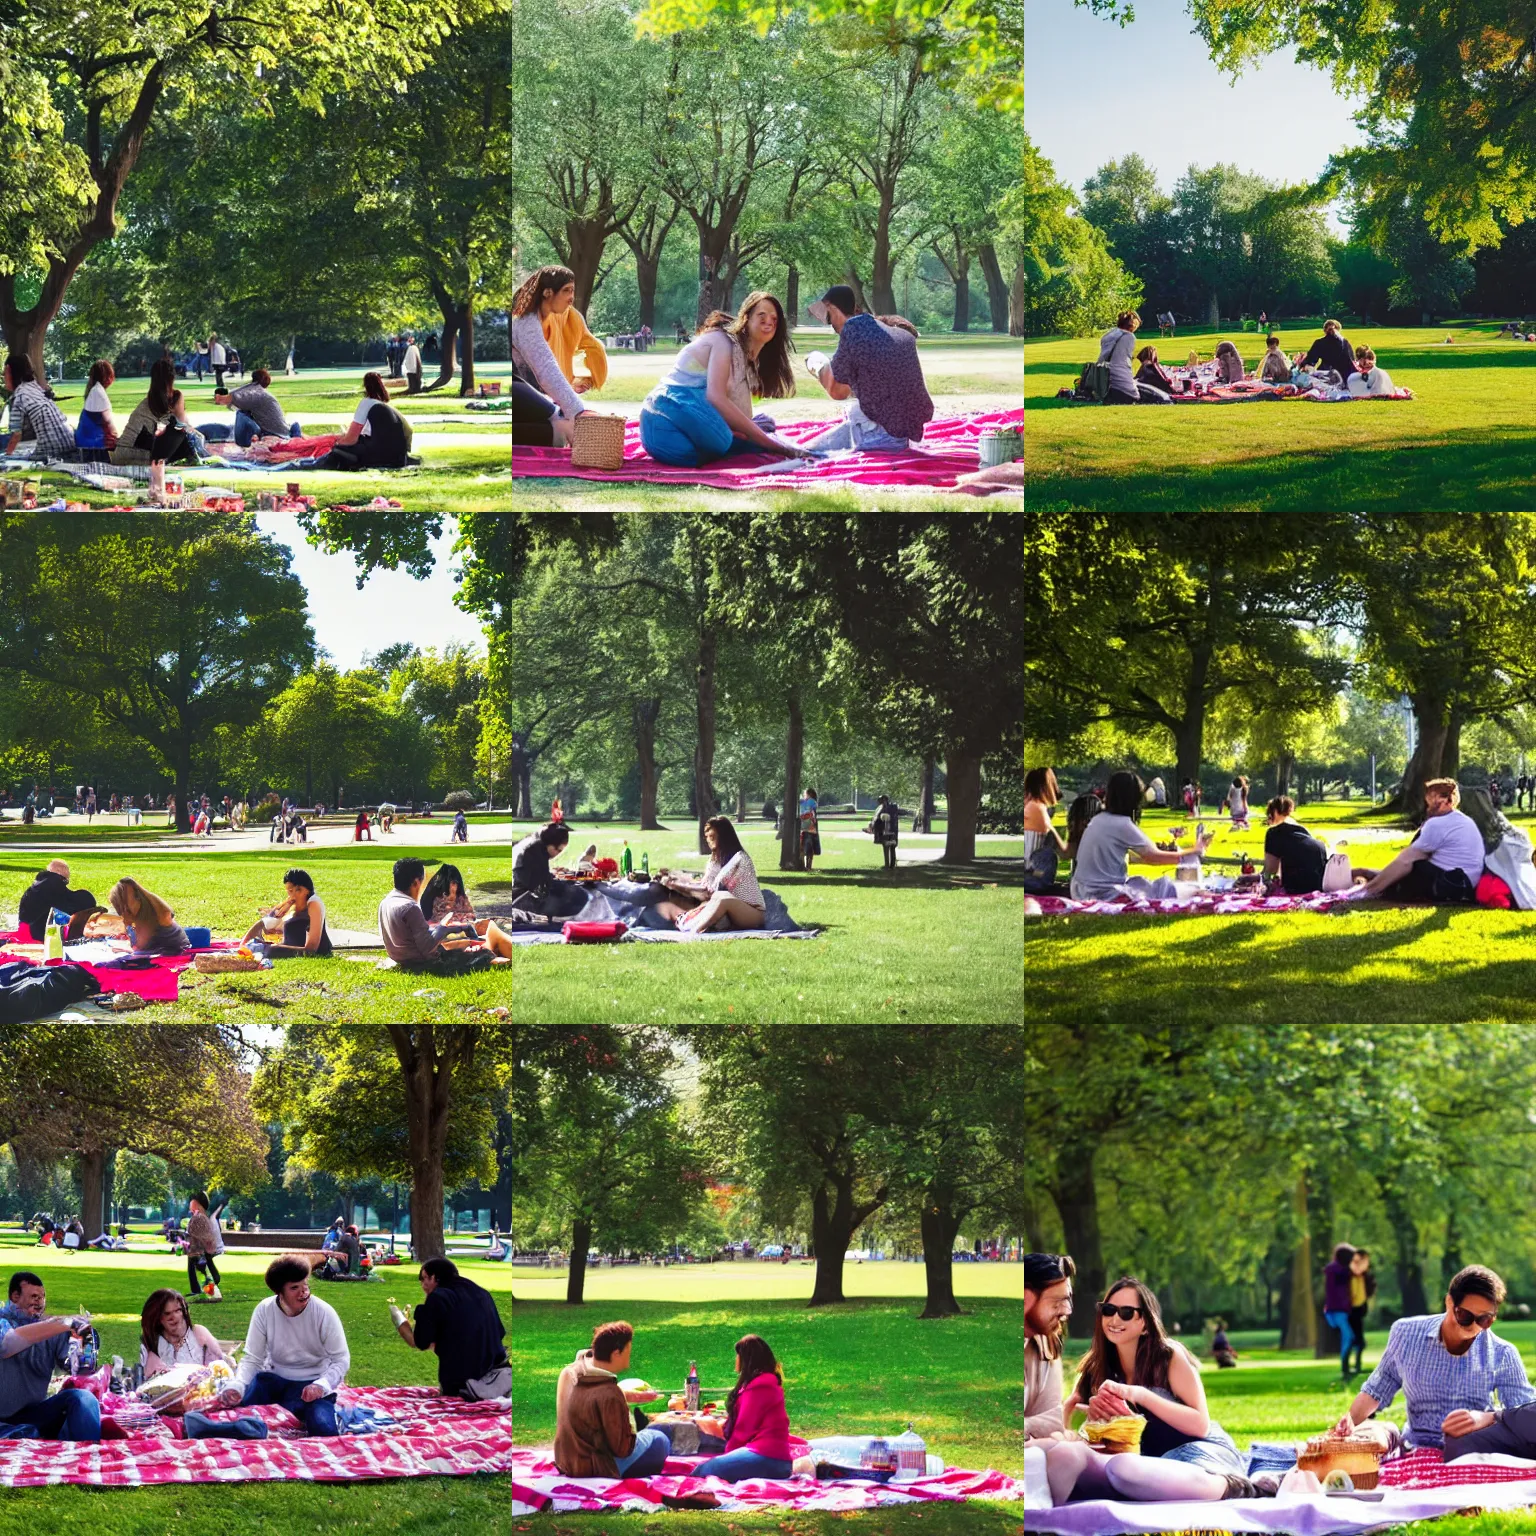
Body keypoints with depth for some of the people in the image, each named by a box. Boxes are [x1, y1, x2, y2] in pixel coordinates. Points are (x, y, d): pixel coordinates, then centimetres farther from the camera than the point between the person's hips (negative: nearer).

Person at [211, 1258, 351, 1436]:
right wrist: (237, 1386, -28)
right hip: (274, 1378, 2)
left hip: (312, 1383, -2)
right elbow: (252, 1359, -7)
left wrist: (321, 1386, -31)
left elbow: (341, 1359, -11)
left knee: (323, 1428, -31)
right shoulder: (264, 1311, -10)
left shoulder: (324, 1313, -16)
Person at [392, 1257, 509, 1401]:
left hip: (460, 1378, -5)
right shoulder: (482, 1294, 13)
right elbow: (500, 1333, 19)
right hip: (495, 1367, 5)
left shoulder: (438, 1298, -5)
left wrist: (400, 1322, 13)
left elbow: (421, 1343, -5)